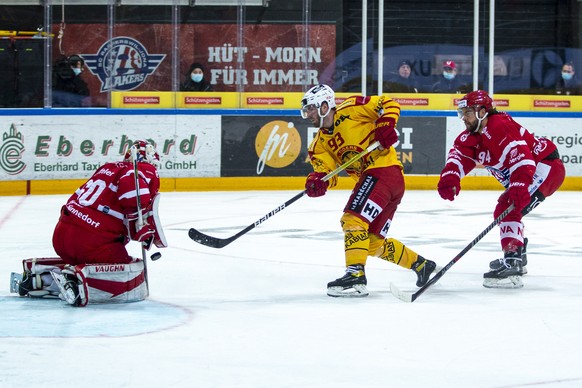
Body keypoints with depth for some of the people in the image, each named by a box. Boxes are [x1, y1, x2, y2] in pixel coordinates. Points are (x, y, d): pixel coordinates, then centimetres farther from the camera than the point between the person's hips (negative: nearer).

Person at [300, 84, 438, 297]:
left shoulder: (350, 109, -7)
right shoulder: (321, 142, 14)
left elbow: (389, 104, -6)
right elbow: (326, 169, 0)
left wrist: (385, 125, -22)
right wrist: (319, 180, -21)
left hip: (384, 170, -9)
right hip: (368, 179, 9)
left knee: (353, 220, -22)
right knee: (373, 243, 12)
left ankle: (355, 275, -27)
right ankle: (421, 265, 27)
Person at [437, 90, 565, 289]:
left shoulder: (499, 127, -22)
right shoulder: (473, 135, 8)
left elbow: (519, 154, -34)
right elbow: (460, 154, -7)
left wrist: (519, 185, -47)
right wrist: (450, 176, -28)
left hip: (546, 167, -11)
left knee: (508, 209, -24)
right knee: (503, 210, 23)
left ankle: (513, 265, -32)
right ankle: (518, 257, 40)